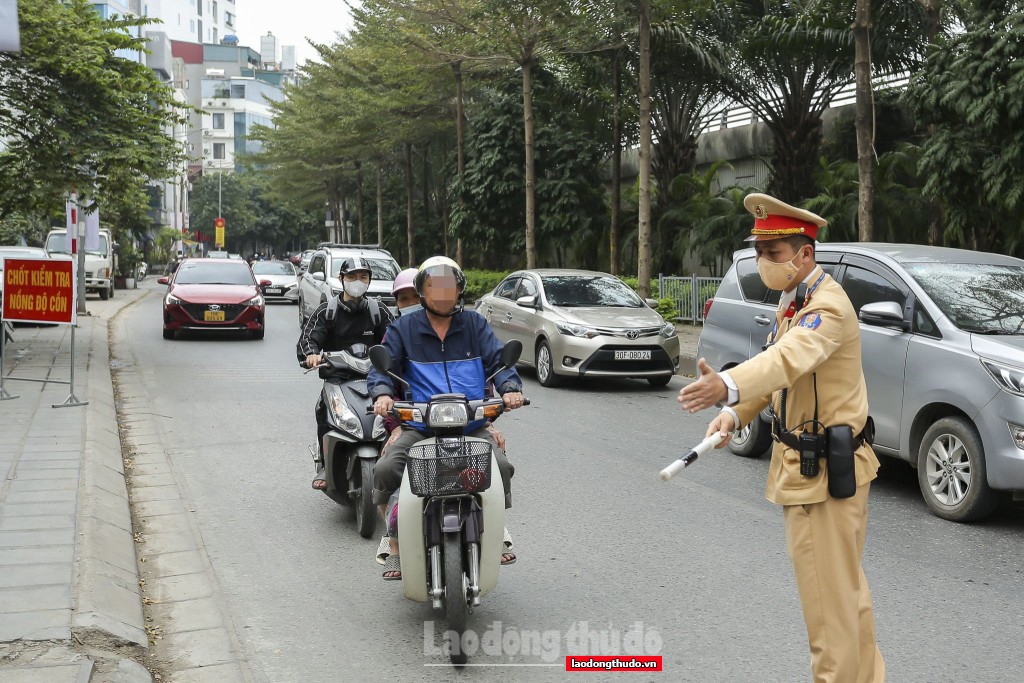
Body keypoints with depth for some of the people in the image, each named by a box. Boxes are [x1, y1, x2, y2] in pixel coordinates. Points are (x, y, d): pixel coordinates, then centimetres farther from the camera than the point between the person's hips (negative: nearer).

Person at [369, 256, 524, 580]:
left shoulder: (475, 324, 13)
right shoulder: (403, 328, 10)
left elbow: (497, 359, 5)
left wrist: (510, 388, -16)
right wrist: (382, 393, -20)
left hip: (472, 427, 1)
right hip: (419, 428, 0)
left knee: (501, 466, -23)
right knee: (386, 469, -23)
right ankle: (395, 549, -5)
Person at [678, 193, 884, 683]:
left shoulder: (829, 305, -22)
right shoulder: (791, 301, 11)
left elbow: (790, 358, -41)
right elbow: (777, 362, 11)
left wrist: (728, 387, -58)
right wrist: (734, 414, -6)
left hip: (825, 470, -10)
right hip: (804, 460, 10)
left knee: (828, 593, -1)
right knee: (845, 586, 22)